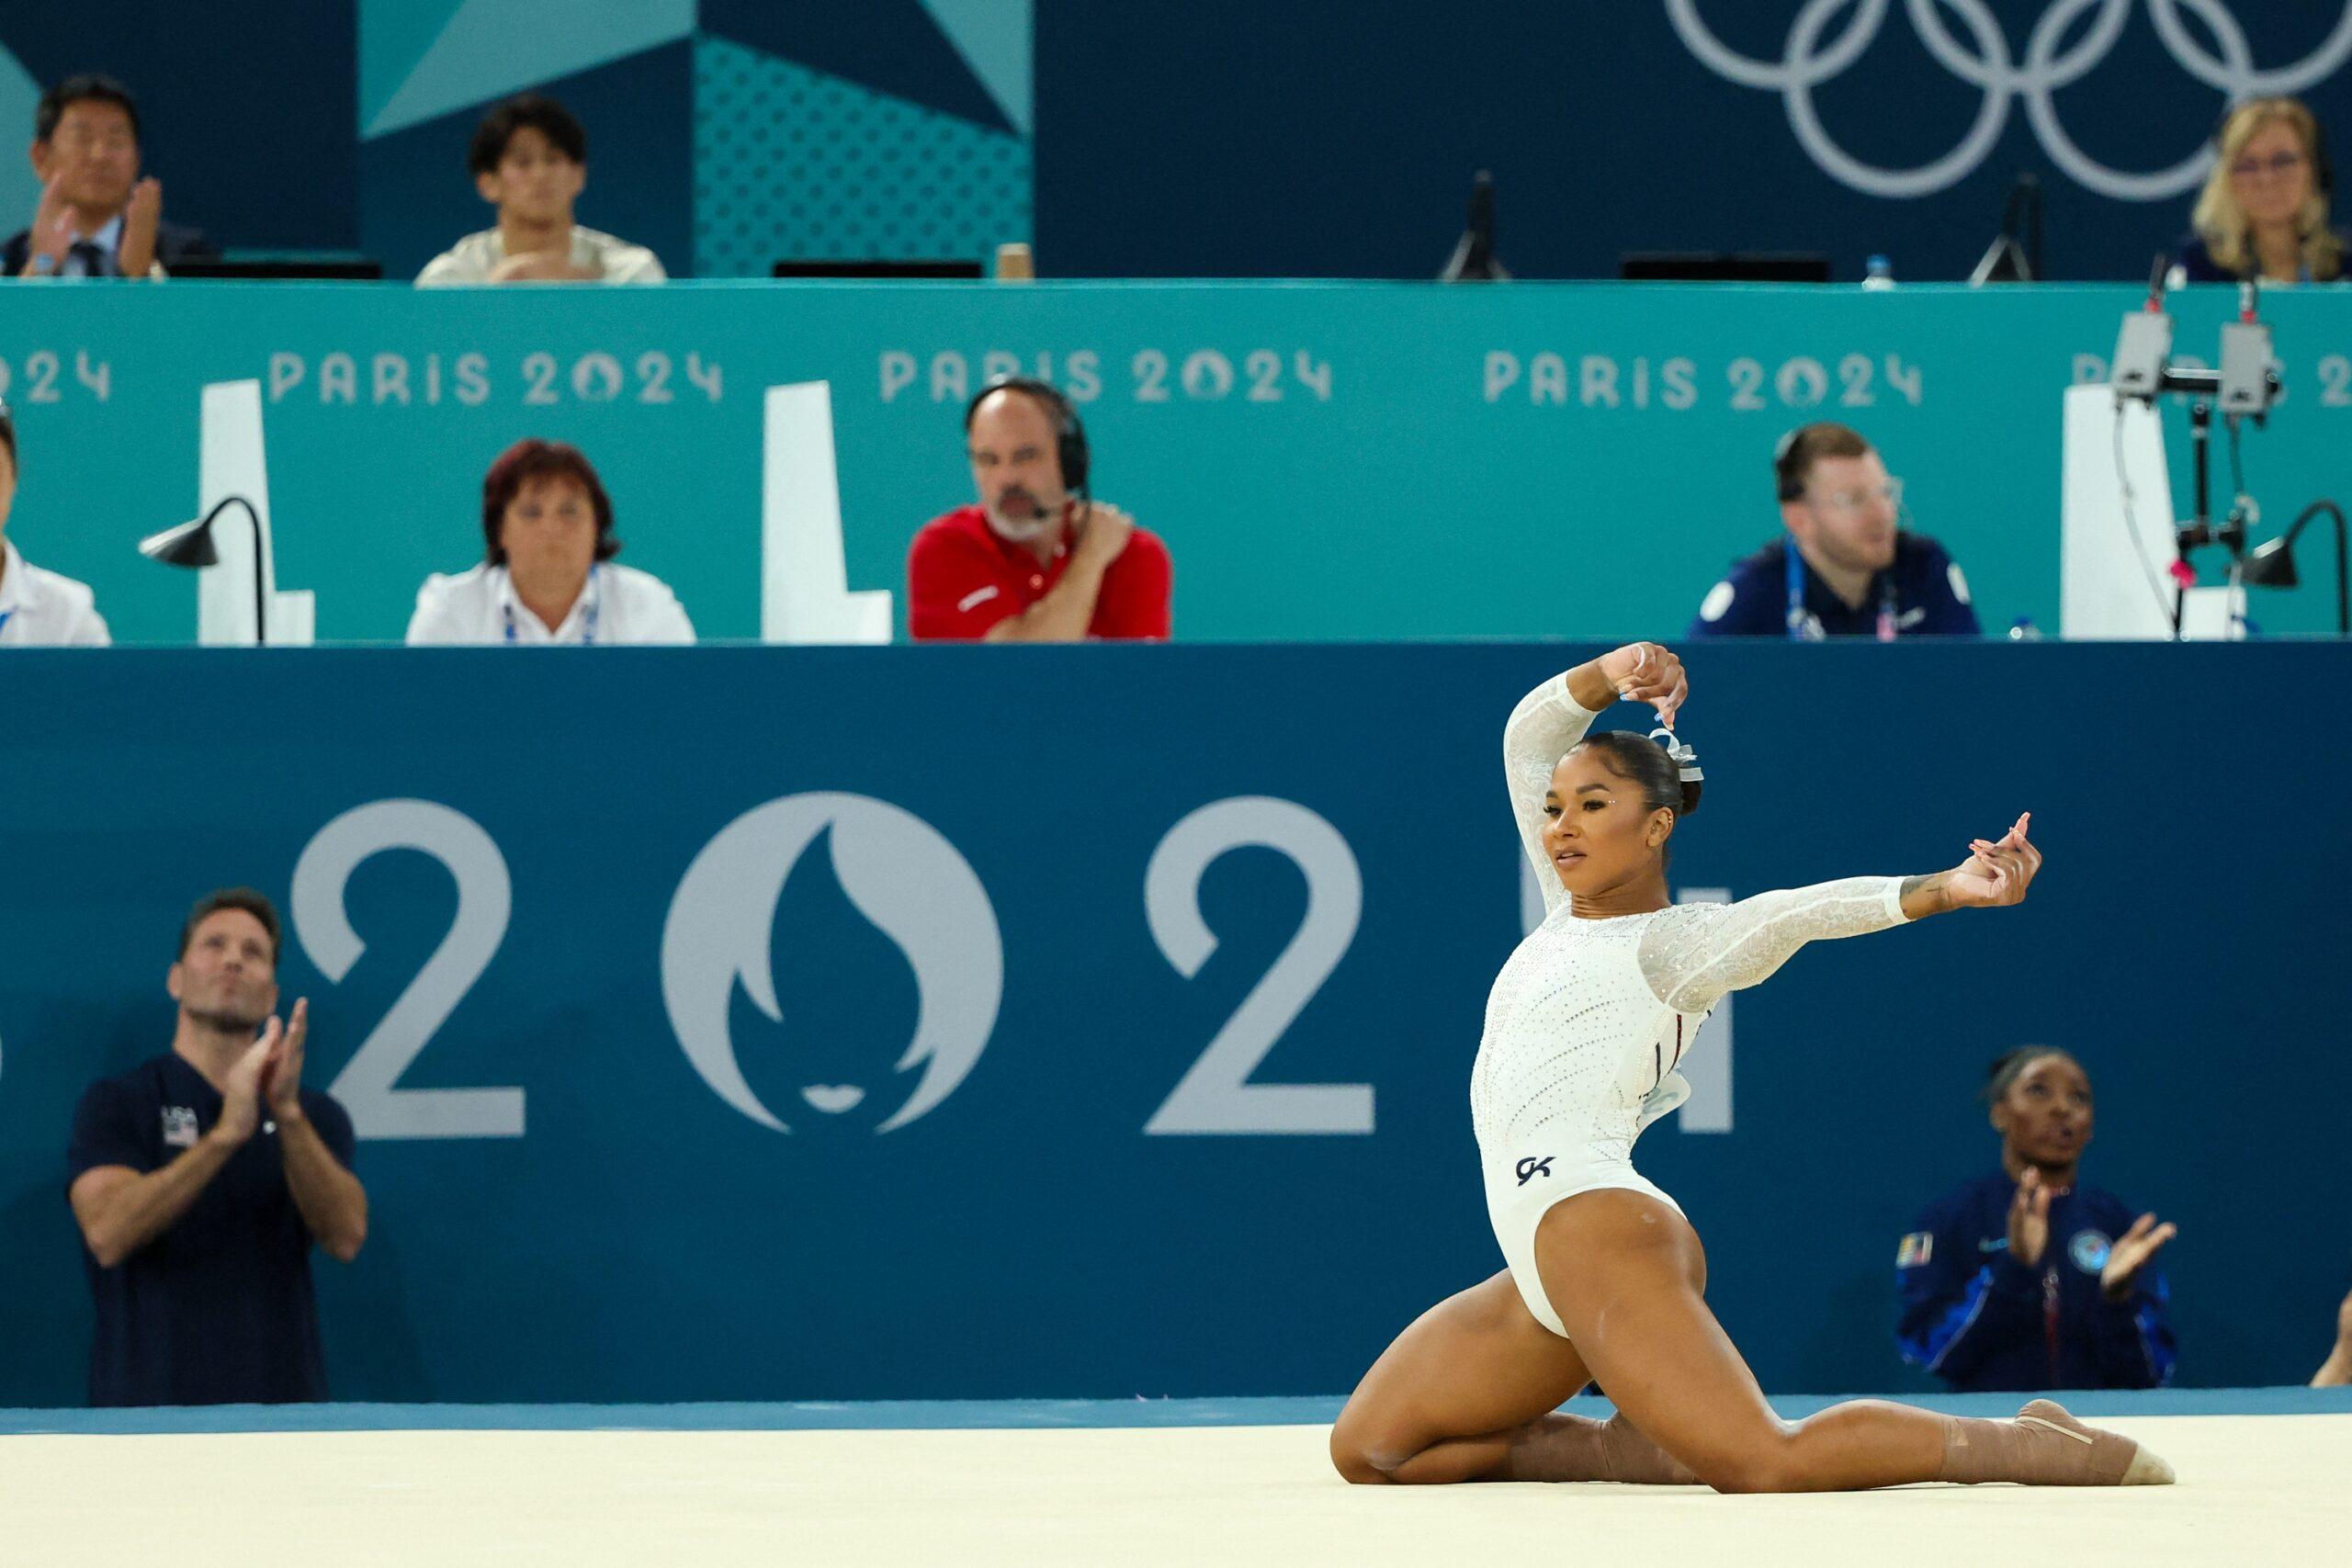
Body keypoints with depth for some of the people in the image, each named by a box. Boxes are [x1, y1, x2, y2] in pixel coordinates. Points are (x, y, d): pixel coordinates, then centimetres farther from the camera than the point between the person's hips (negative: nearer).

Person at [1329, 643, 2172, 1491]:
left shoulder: (1676, 942, -1)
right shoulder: (1570, 911, 20)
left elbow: (1794, 913, -18)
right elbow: (1529, 738, 23)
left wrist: (1941, 890, -33)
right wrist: (1606, 678, 5)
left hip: (1602, 1227, -9)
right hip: (1540, 1276, 9)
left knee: (1767, 1467, -24)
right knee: (1368, 1449, 7)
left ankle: (2038, 1448, -12)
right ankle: (1641, 1450, 7)